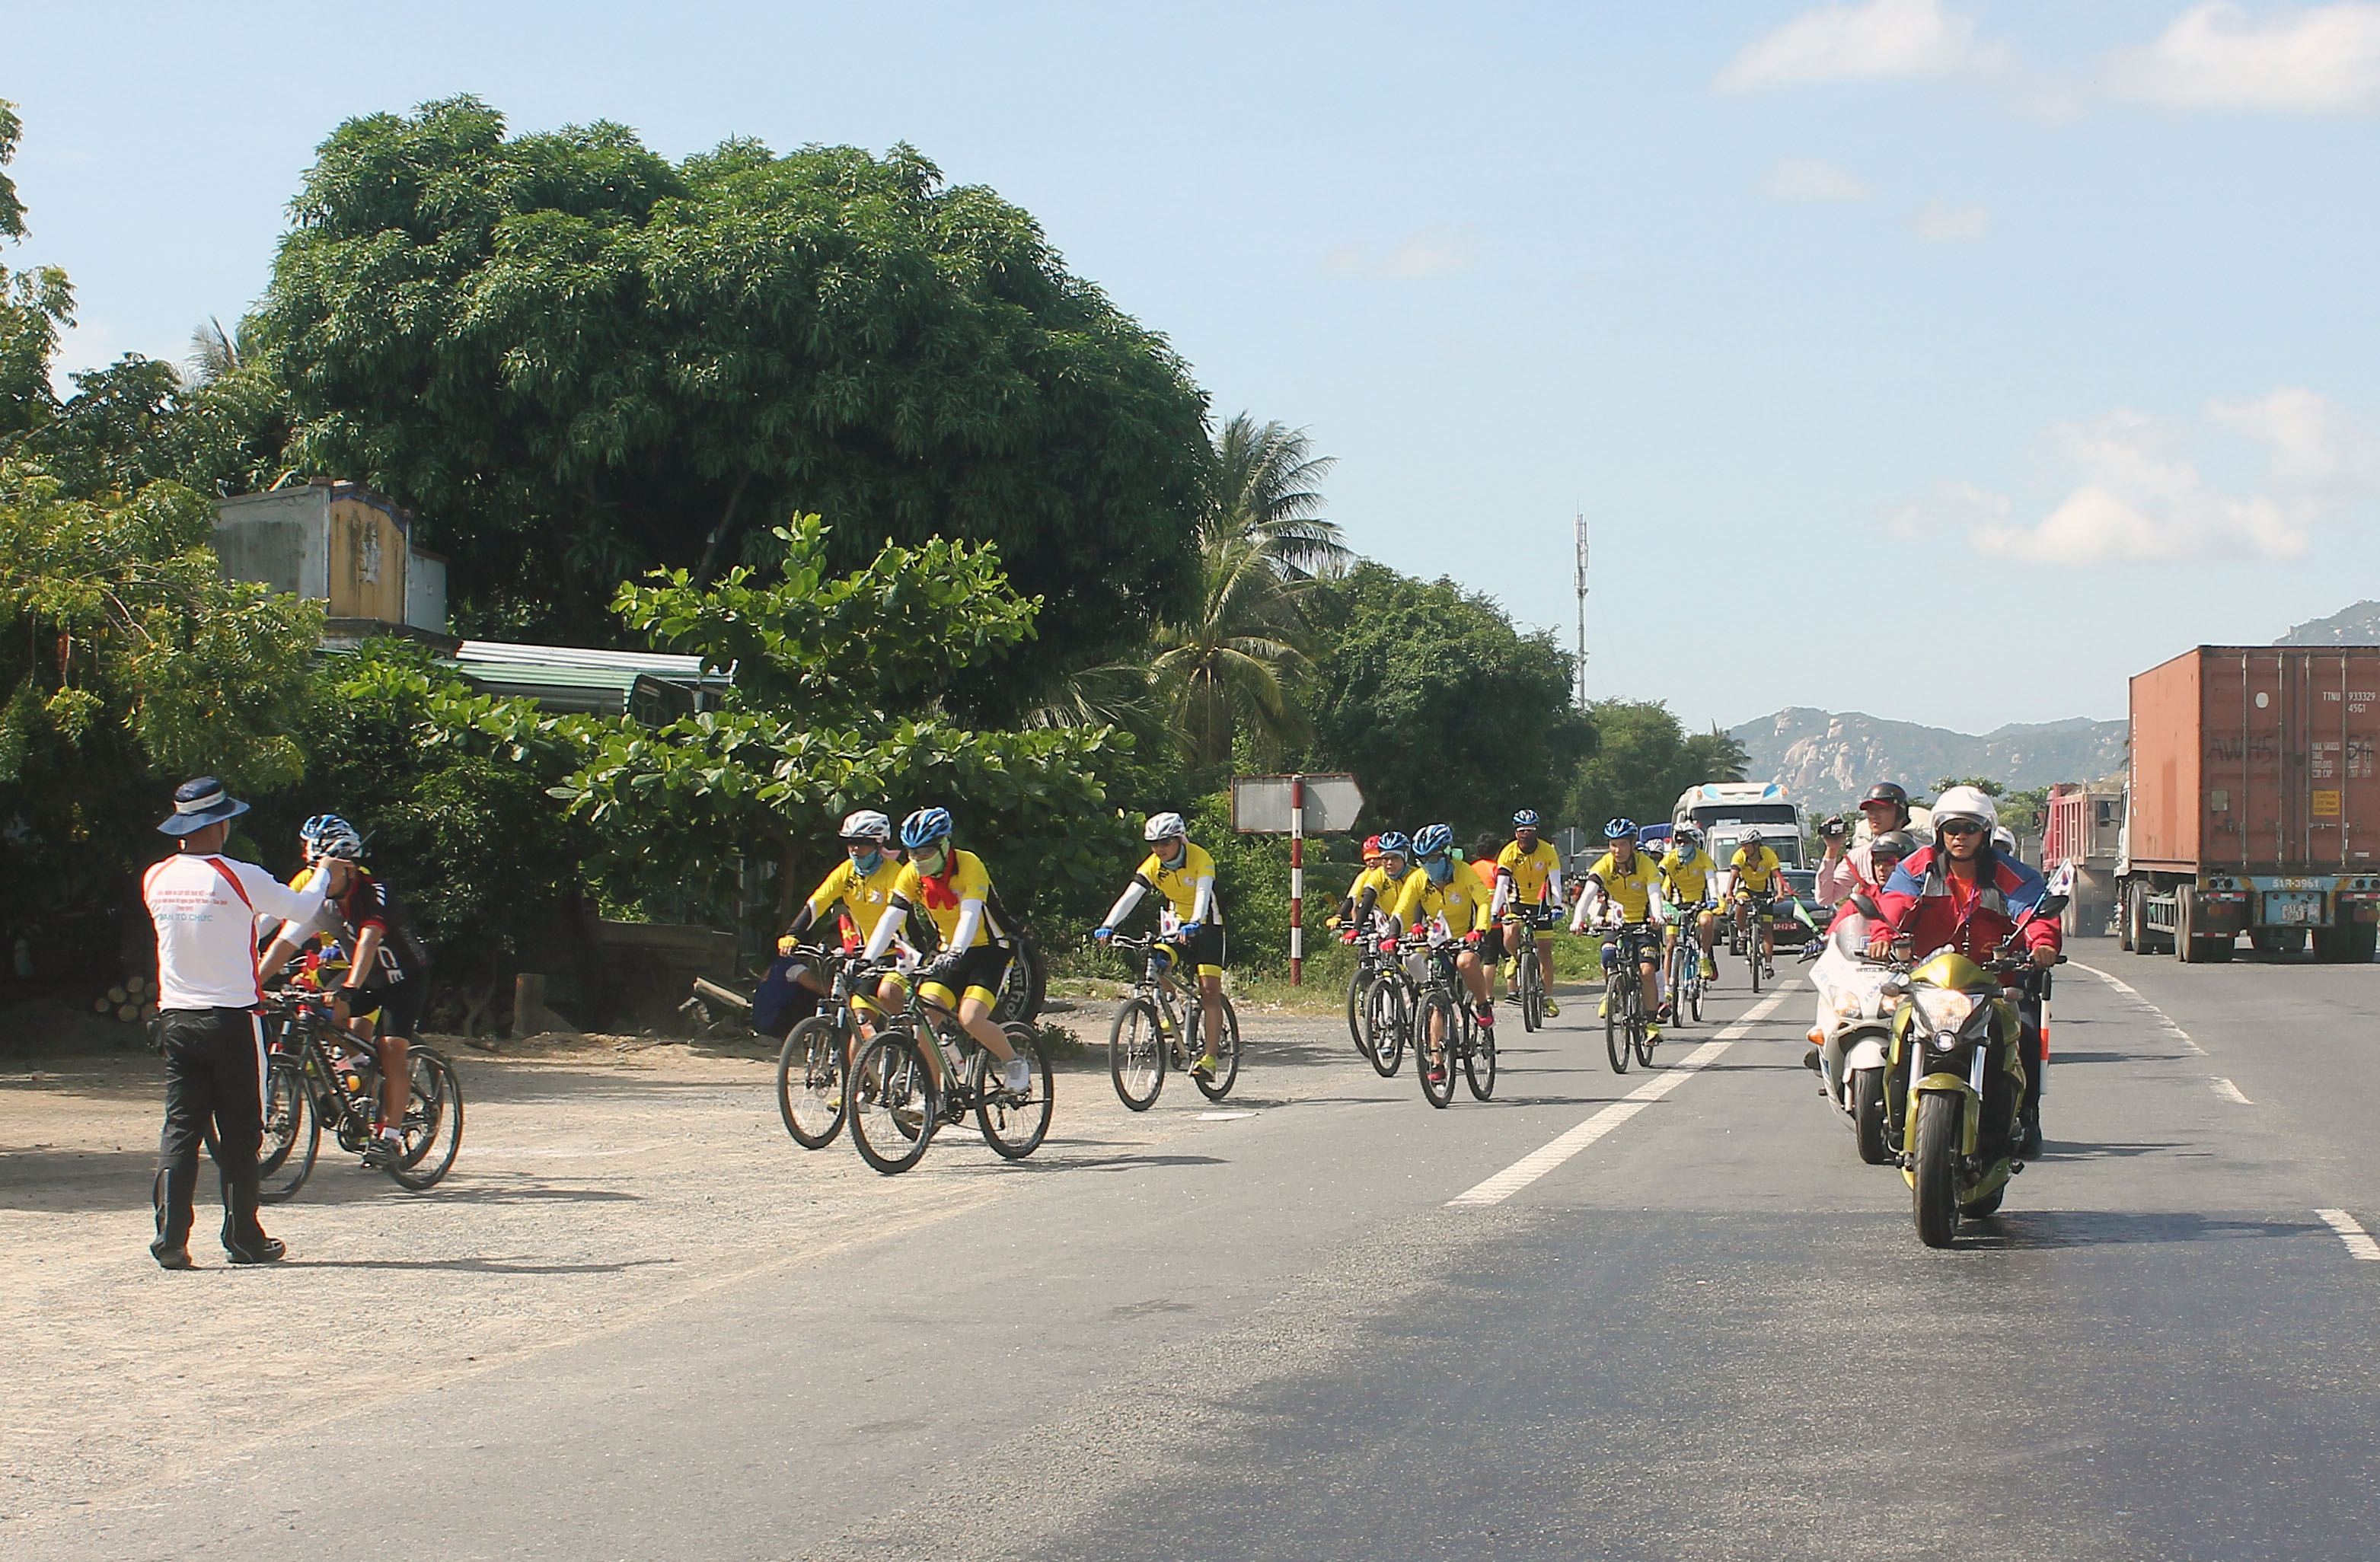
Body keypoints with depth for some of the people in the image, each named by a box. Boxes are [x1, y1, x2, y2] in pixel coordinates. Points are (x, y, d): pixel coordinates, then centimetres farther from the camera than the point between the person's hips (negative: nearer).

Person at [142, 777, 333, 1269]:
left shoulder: (156, 879, 2)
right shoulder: (239, 878, -13)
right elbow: (302, 909, 1)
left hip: (175, 1019, 4)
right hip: (231, 1020, -4)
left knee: (180, 1130, 5)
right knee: (239, 1135, 5)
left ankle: (170, 1240, -4)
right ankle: (244, 1239, 10)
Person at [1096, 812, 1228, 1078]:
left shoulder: (1200, 858, -23)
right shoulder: (1152, 865, -12)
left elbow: (1203, 893, -39)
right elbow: (1130, 896, -24)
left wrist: (1193, 924, -57)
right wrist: (1108, 926, -39)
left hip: (1206, 925, -4)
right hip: (1176, 922, 4)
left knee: (1210, 991, -13)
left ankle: (1210, 1056, -11)